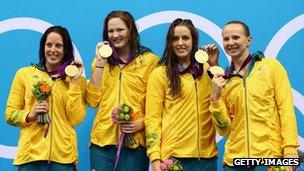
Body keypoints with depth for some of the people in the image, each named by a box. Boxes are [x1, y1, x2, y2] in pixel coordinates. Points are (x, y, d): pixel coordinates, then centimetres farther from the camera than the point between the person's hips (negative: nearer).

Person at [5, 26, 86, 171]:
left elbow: (75, 119, -4)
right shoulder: (24, 74, 5)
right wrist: (30, 115, -11)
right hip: (31, 153, 0)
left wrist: (74, 82, -5)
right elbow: (10, 115, 7)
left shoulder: (77, 80, 7)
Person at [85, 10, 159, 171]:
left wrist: (142, 123, -15)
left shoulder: (150, 60, 1)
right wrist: (100, 62, -1)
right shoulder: (102, 60, 12)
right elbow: (92, 101, 1)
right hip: (102, 140, 3)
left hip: (134, 141, -3)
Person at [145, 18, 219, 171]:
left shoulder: (207, 70, 11)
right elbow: (152, 118, -4)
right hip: (173, 156, -4)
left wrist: (214, 66, 1)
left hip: (207, 155, 4)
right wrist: (155, 158, -13)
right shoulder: (160, 74, -1)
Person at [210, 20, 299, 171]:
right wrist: (215, 97, -7)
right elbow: (224, 129, 5)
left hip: (270, 155, -2)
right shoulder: (222, 80, 9)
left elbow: (286, 109, -4)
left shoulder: (271, 66, 2)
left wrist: (290, 149, -14)